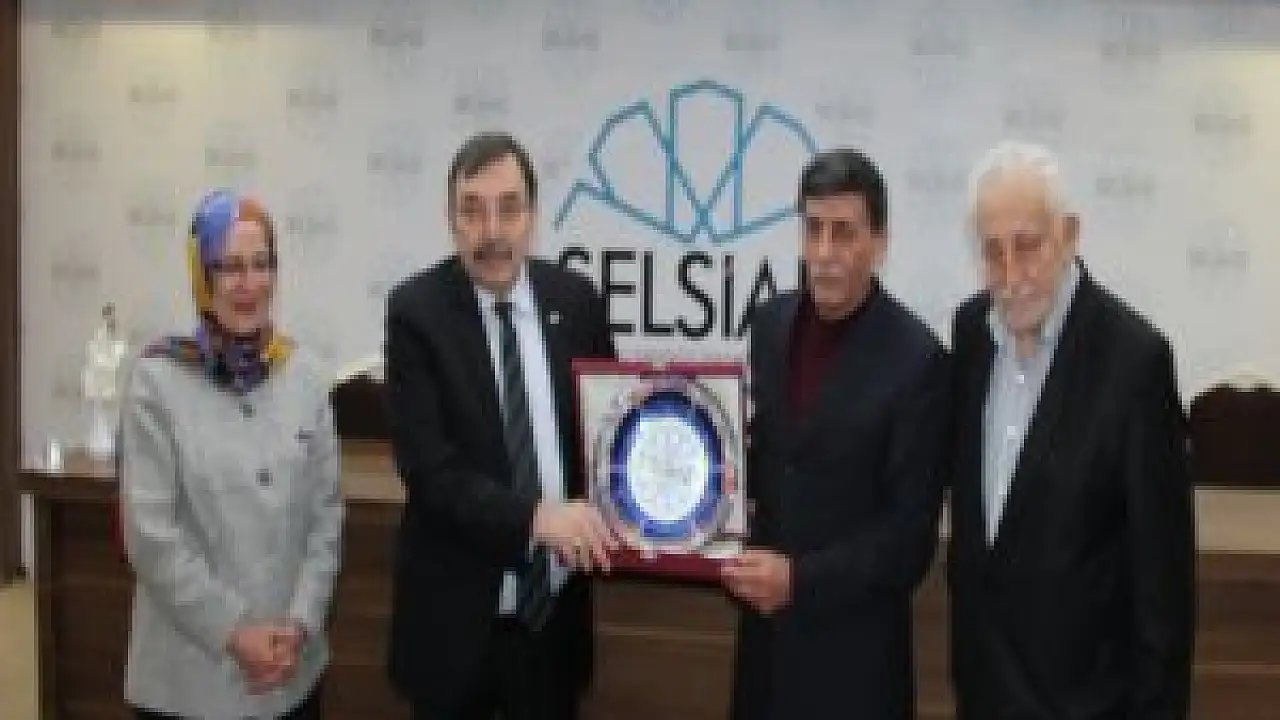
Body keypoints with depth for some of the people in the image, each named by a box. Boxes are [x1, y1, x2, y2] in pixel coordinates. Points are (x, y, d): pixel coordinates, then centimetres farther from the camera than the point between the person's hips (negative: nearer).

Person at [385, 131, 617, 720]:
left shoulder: (575, 299, 0)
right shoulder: (417, 312, -11)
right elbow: (428, 467, -17)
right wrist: (535, 516, -29)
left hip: (556, 609, 3)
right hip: (458, 617, -3)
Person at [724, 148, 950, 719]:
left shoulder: (916, 358, -15)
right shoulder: (771, 324, 2)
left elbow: (911, 535, -15)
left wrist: (800, 579, -21)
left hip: (854, 643, -5)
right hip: (764, 626, 5)